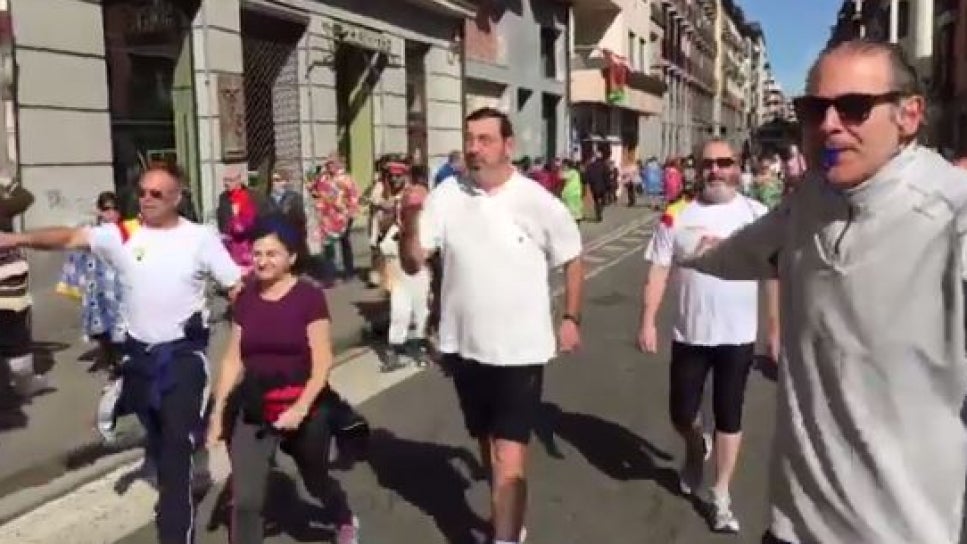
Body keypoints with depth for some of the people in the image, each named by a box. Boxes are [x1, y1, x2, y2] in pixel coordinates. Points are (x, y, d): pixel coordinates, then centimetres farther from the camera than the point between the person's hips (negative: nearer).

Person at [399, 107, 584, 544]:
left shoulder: (538, 202, -12)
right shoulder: (447, 196, -7)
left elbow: (572, 259, 3)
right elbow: (413, 263, -8)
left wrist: (571, 318, 3)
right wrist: (409, 221, -25)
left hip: (520, 350, -3)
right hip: (464, 347, 4)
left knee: (509, 460, -8)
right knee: (486, 445, 22)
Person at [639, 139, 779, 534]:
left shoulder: (757, 215, -4)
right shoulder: (677, 216, -4)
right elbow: (658, 270, -3)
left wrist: (776, 326, -1)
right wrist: (648, 321, -8)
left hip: (738, 337, 0)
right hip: (689, 335, 1)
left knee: (729, 417, 9)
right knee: (681, 415, 9)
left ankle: (721, 497, 26)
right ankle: (696, 450, 45)